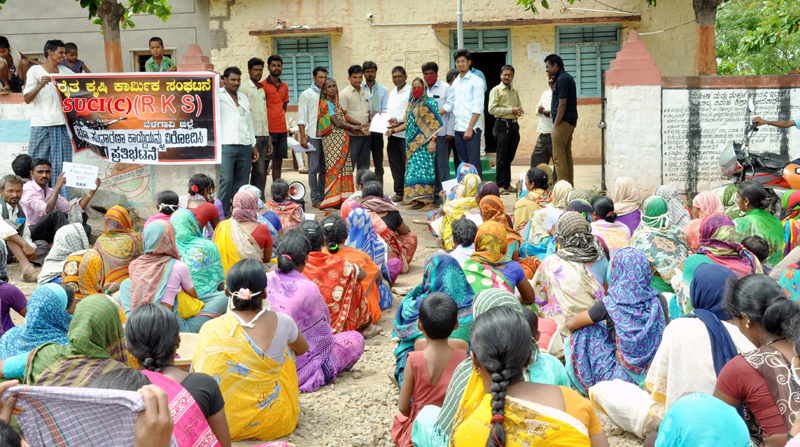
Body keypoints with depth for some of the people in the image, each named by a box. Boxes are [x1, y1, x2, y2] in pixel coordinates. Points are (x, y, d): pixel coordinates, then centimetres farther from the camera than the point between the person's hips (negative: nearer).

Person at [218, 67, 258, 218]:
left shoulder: (244, 97, 21)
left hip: (245, 147, 5)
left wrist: (254, 145, 20)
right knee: (226, 181, -13)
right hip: (226, 145, -5)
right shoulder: (218, 95, 5)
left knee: (242, 183, 5)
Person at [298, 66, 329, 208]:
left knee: (325, 168, 6)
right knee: (314, 168, -3)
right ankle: (315, 199, 1)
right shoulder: (306, 94, 3)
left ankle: (323, 196, 13)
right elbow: (301, 118, -2)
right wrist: (303, 137, -9)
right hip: (313, 136, -4)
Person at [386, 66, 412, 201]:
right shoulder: (393, 91, 20)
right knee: (395, 165, 10)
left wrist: (398, 120, -20)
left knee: (407, 164, -5)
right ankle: (399, 192, 17)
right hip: (392, 134, 8)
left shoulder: (411, 91, -6)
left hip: (405, 134, -8)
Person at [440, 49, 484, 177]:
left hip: (472, 129, -6)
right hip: (458, 128, 6)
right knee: (463, 163, 9)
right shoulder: (456, 82, 16)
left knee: (473, 163, -8)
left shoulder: (476, 81, -3)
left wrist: (470, 129, -16)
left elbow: (478, 108, -10)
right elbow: (450, 105, 21)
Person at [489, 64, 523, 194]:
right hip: (502, 125, -6)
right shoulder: (496, 90, -2)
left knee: (510, 156, 9)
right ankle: (501, 185, -2)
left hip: (514, 125, 6)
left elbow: (520, 107, 27)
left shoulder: (515, 92, 18)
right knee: (502, 157, -5)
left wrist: (519, 111, 1)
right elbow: (492, 109, -12)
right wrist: (511, 110, -13)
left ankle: (507, 184, 15)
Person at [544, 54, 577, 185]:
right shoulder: (567, 77, 17)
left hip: (563, 121, -10)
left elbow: (562, 104, -18)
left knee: (558, 158, -8)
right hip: (570, 121, 10)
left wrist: (555, 126, -16)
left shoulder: (562, 79, -14)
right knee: (567, 156, 13)